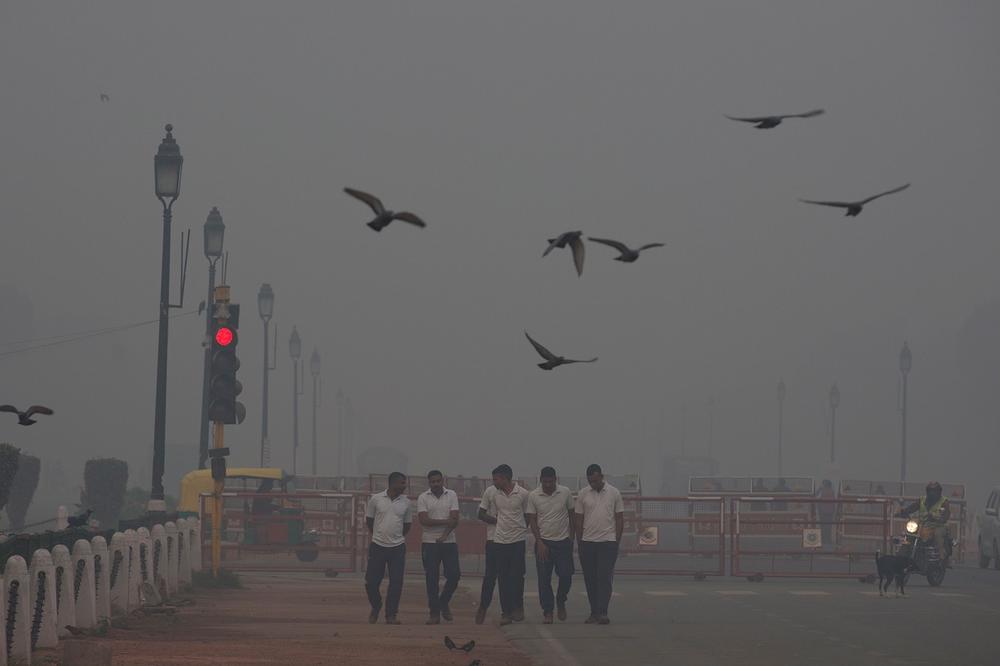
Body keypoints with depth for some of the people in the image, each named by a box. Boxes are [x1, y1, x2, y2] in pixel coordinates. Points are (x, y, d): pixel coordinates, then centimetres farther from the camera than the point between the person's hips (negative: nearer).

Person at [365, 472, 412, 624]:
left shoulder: (406, 503, 3)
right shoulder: (376, 499, -3)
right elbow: (369, 520, 9)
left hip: (398, 547, 1)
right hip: (378, 546, -1)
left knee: (396, 583, -2)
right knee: (371, 581, 0)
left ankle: (391, 615, 8)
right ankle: (376, 607, 26)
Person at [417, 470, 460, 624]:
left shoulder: (451, 495, 3)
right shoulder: (423, 498, 0)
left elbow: (455, 520, -4)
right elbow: (423, 520, -12)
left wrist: (444, 536, -17)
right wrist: (445, 521, -14)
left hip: (449, 542, 1)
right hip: (429, 542, -1)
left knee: (454, 575, -4)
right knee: (432, 579, -1)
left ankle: (443, 603, 20)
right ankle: (434, 613, 4)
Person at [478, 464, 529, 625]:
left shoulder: (523, 494, -4)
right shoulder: (490, 492, 0)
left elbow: (527, 515, 10)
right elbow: (482, 514, 9)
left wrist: (521, 528, 1)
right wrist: (497, 521, -1)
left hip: (518, 539, -1)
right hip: (499, 540, 1)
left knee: (517, 576, 0)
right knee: (503, 577, 0)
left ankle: (518, 607, 17)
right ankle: (506, 611, 5)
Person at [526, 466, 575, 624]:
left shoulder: (565, 493, -2)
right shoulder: (533, 496, -5)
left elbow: (571, 515, 8)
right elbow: (532, 521, -2)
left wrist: (571, 537, 5)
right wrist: (540, 543, -10)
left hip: (563, 541, 0)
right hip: (543, 542, 0)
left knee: (566, 575, -4)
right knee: (544, 579, -2)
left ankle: (561, 602, 23)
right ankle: (548, 611, 6)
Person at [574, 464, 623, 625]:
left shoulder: (614, 493, 1)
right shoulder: (583, 494, 5)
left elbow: (620, 519, 5)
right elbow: (578, 520, 8)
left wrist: (617, 541, 0)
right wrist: (579, 543, 5)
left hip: (608, 542, -2)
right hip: (587, 542, 2)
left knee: (604, 577, -10)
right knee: (590, 580, 5)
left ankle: (602, 613, -13)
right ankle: (594, 612, 12)